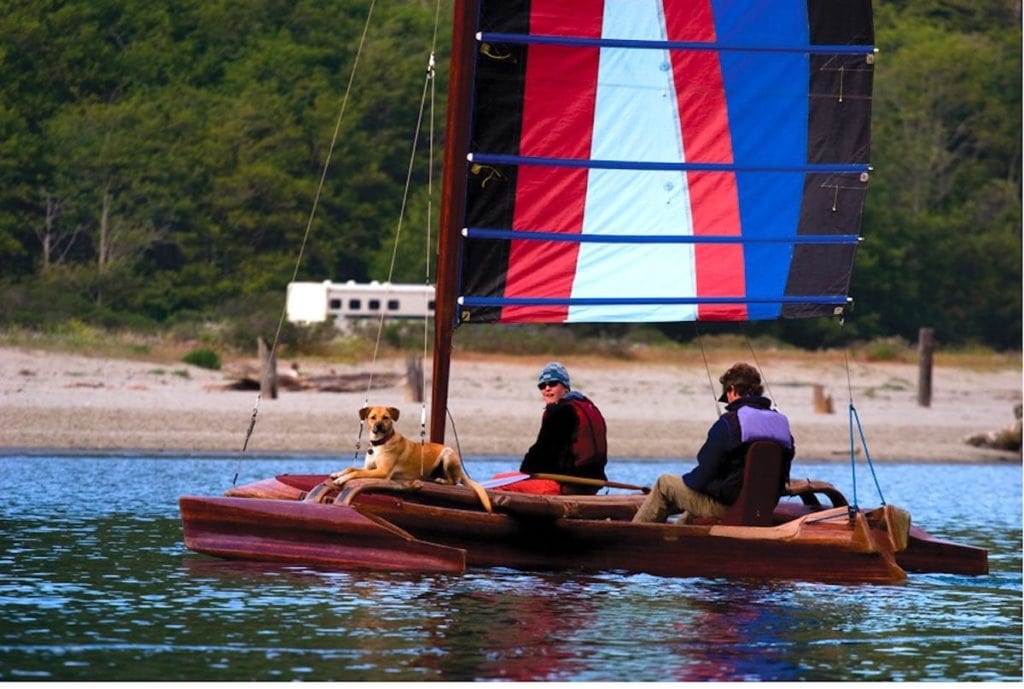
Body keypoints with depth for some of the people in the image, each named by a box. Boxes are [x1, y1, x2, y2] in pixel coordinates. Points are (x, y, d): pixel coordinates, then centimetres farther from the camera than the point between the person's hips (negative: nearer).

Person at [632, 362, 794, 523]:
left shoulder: (729, 422, -18)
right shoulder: (782, 423, 1)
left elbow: (704, 475, -15)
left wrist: (686, 480, 7)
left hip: (725, 507, -7)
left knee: (664, 483, 15)